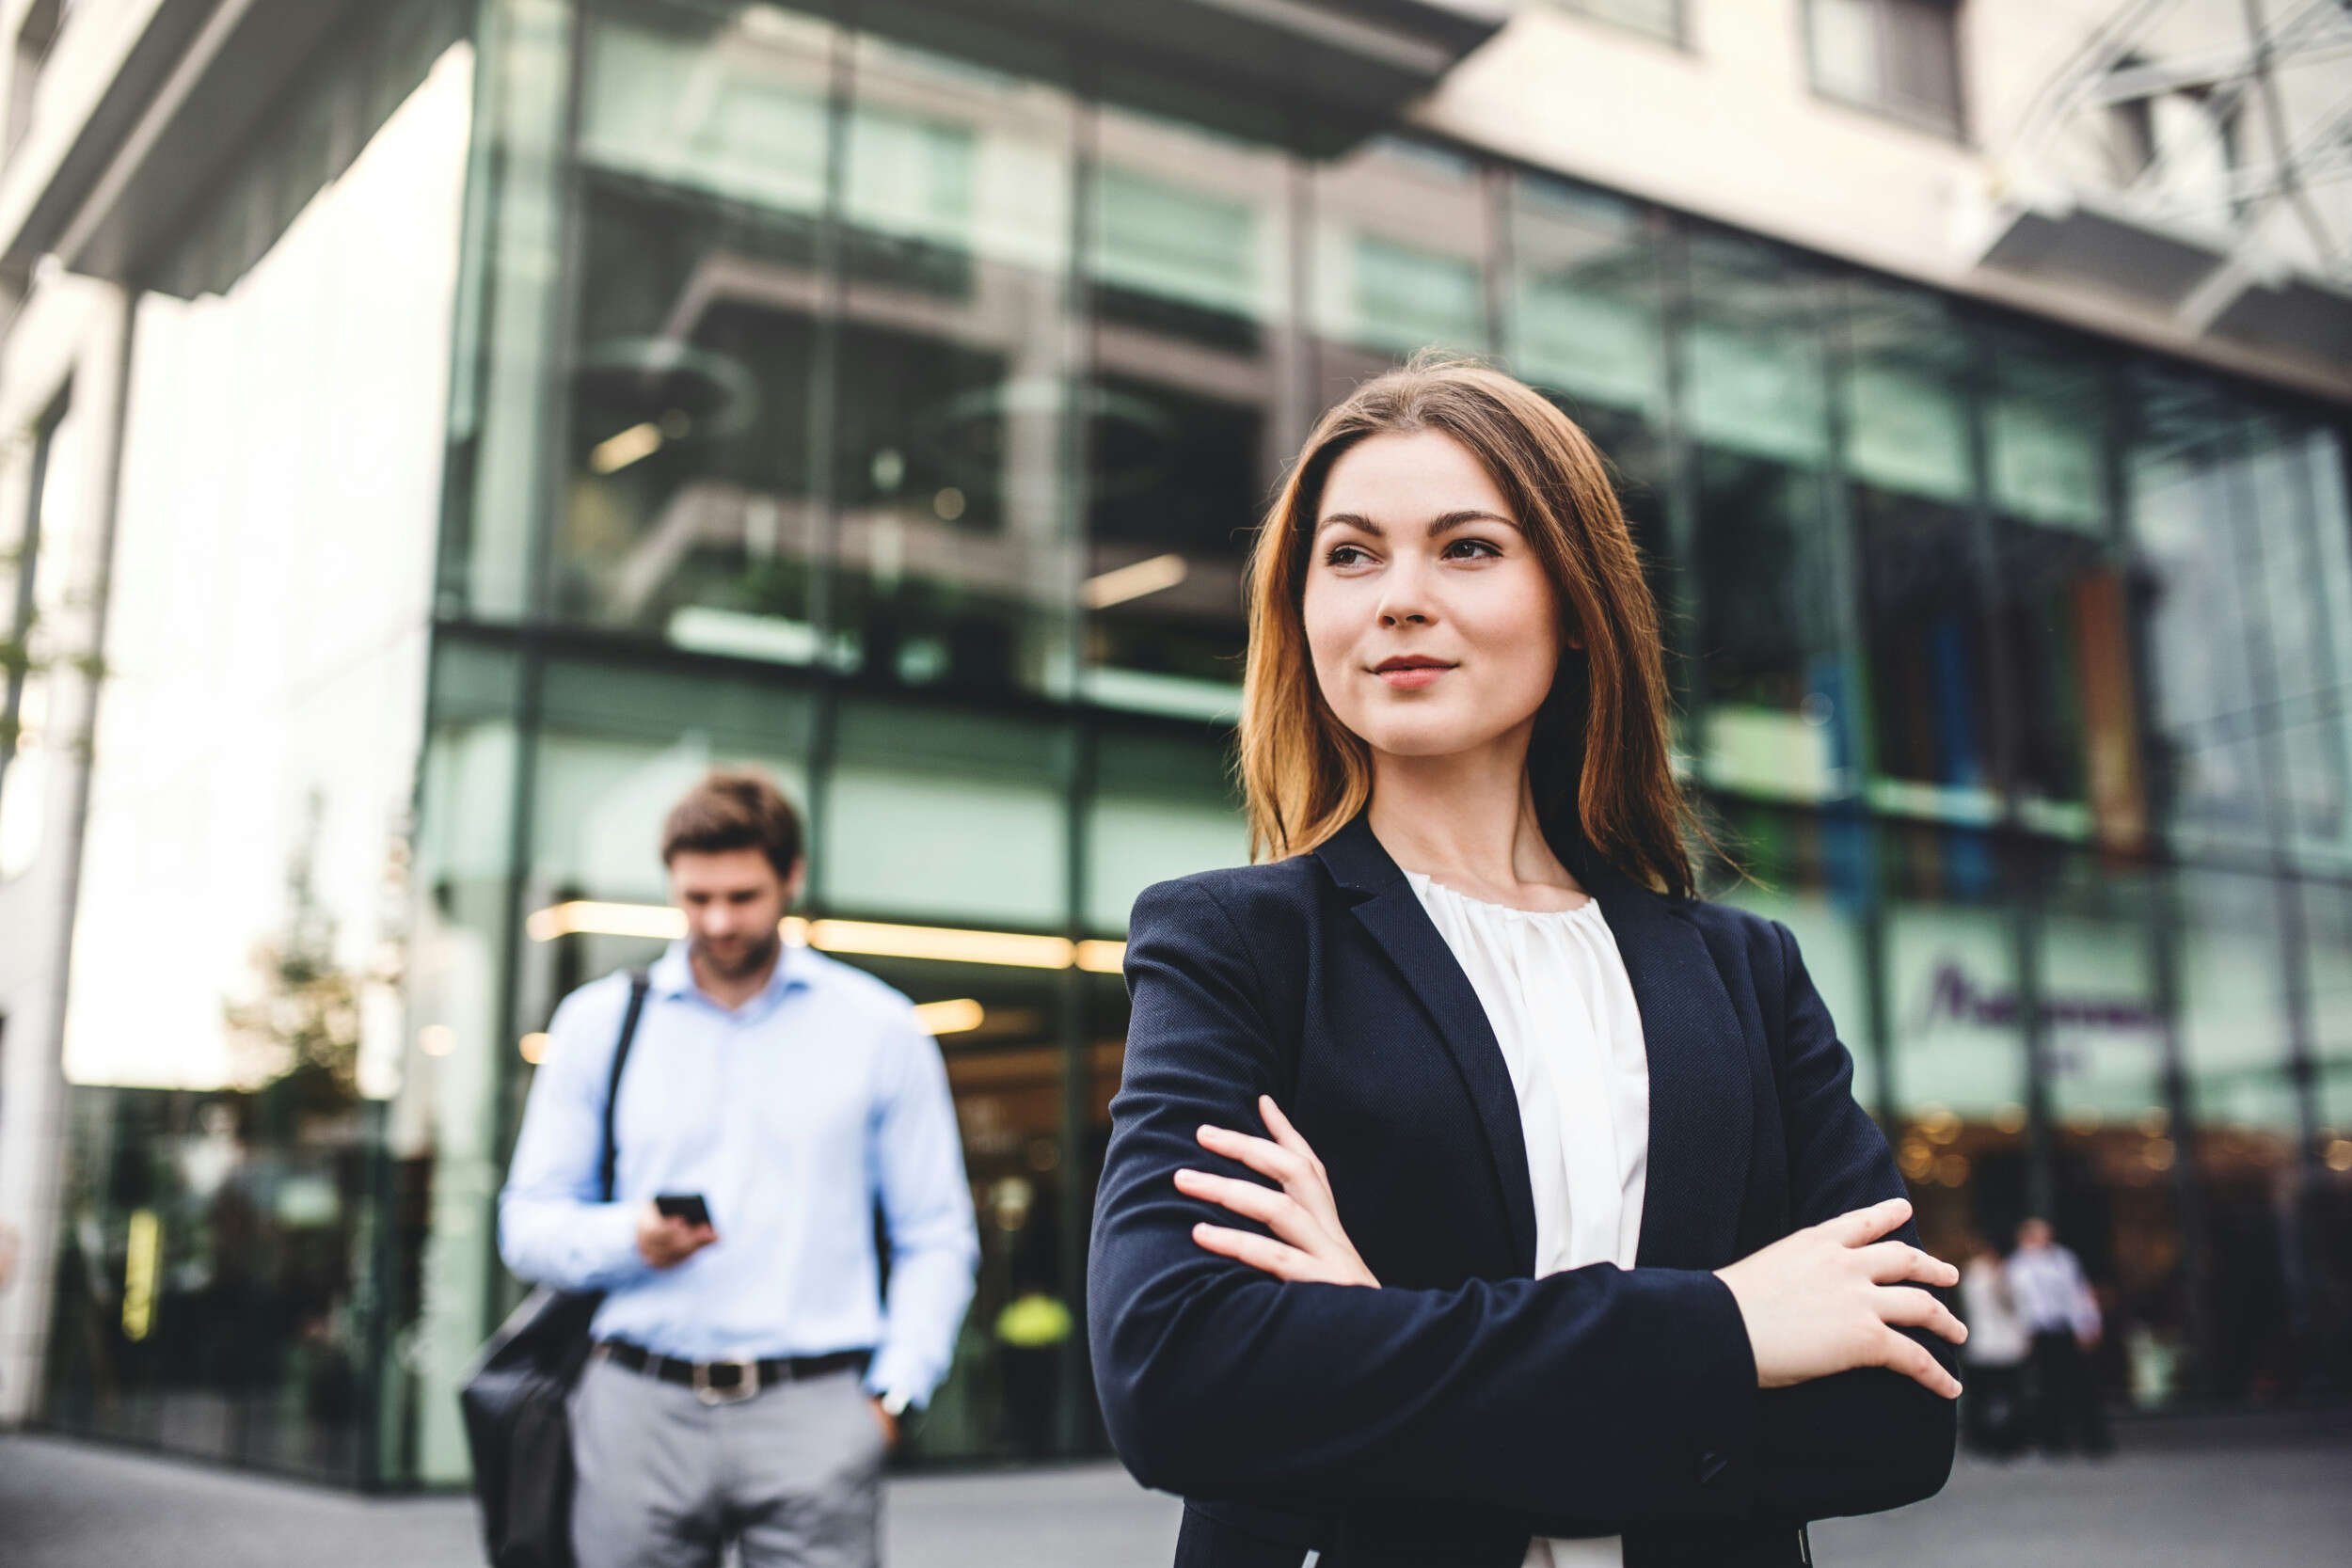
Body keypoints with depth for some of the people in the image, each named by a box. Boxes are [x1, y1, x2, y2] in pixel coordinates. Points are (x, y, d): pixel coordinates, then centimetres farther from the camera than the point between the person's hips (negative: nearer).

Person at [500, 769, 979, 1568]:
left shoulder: (879, 1029, 9)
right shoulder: (597, 1023, 12)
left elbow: (937, 1240, 9)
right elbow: (527, 1223, 13)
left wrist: (893, 1393, -2)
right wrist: (629, 1239, -7)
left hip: (813, 1411, -1)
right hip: (639, 1405, 1)